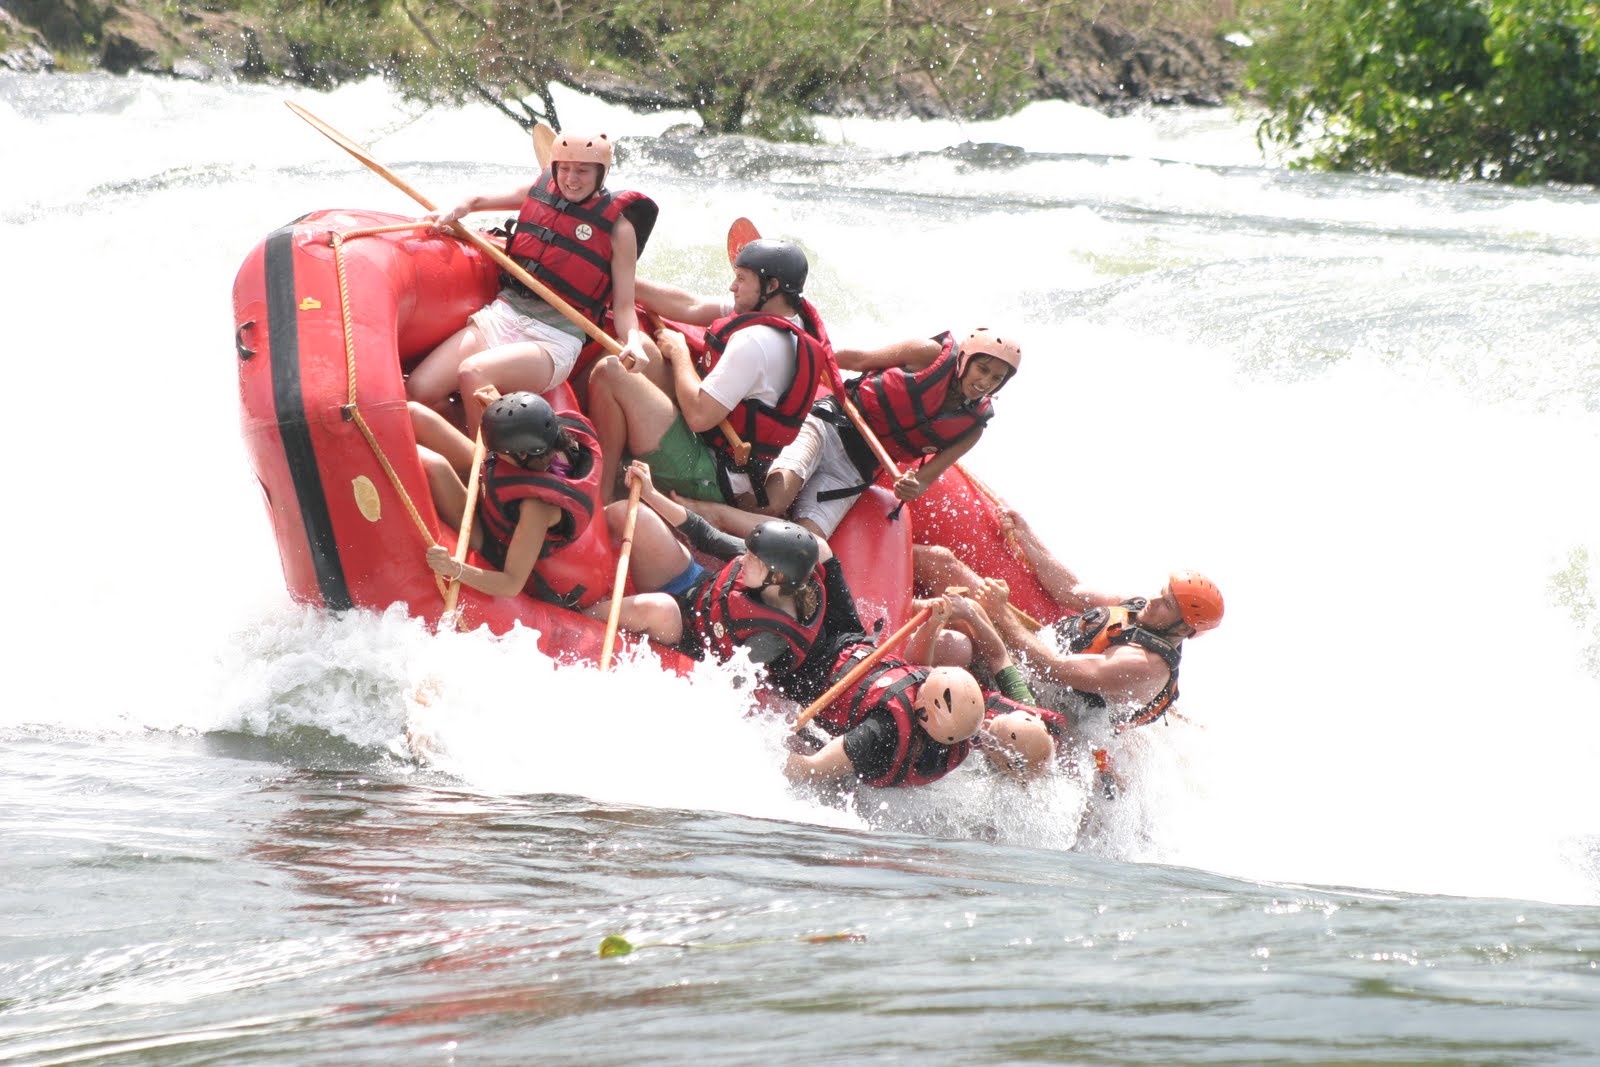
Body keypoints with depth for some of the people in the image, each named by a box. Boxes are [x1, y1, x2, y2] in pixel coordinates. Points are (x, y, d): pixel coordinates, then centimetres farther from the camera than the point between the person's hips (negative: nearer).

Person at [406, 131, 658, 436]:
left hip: (553, 339, -6)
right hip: (503, 316, 6)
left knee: (473, 374, -35)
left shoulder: (617, 226, -2)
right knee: (419, 390, -15)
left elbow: (624, 305, -4)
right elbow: (479, 202, 26)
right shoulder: (540, 191, 11)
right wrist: (452, 213, 4)